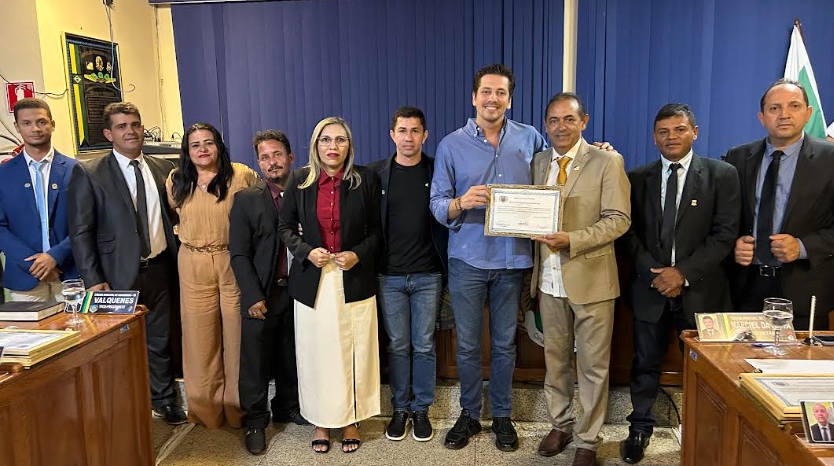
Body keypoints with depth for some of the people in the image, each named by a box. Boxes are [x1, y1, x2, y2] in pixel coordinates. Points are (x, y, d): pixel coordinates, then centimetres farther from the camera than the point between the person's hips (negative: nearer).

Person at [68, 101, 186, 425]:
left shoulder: (163, 168, 7)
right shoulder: (88, 173, -4)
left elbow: (173, 215, 14)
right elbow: (80, 231, -6)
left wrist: (177, 261, 1)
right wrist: (93, 280, -12)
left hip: (159, 269, 3)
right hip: (119, 273, -3)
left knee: (160, 339, 13)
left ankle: (164, 401, 30)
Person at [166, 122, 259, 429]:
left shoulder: (242, 176, -6)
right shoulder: (176, 182, 6)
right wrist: (191, 236, 13)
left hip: (234, 263, -3)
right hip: (193, 267, 3)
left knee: (237, 335, 6)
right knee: (199, 337, 9)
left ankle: (238, 408, 22)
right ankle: (205, 408, 24)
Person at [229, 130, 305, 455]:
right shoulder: (246, 199, -2)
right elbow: (239, 254, -4)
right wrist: (254, 296, -11)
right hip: (262, 295, -2)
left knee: (291, 358, 15)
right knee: (256, 363, 6)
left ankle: (287, 407, 34)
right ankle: (255, 421, 22)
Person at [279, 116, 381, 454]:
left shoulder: (366, 179, -2)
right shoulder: (299, 180, 1)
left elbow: (376, 230, 3)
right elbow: (286, 227, 7)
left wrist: (358, 254, -14)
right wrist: (306, 251, -10)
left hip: (354, 280, -1)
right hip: (312, 281, 1)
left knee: (354, 352, 6)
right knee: (316, 353, 7)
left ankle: (350, 420, 24)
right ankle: (321, 421, 24)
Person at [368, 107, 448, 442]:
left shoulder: (437, 171, -1)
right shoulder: (376, 173, 0)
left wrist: (446, 265, -7)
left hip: (427, 275, 0)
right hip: (390, 275, 1)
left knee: (424, 346, 9)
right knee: (397, 346, 11)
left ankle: (421, 410, 24)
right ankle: (400, 409, 26)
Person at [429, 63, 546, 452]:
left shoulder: (530, 139, 4)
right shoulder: (451, 145, 0)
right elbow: (437, 205, -3)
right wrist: (460, 203, -23)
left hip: (512, 258, 1)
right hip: (467, 259, -1)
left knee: (505, 343, 12)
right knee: (468, 344, 10)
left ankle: (502, 416, 29)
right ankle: (469, 414, 28)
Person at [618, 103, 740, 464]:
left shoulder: (721, 175, -1)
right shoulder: (638, 178, 6)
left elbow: (725, 234, -7)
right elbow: (629, 232, 4)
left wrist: (684, 271, -15)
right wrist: (652, 271, -10)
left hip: (701, 290, -1)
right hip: (651, 287, 2)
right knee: (646, 364, 11)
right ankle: (640, 430, 26)